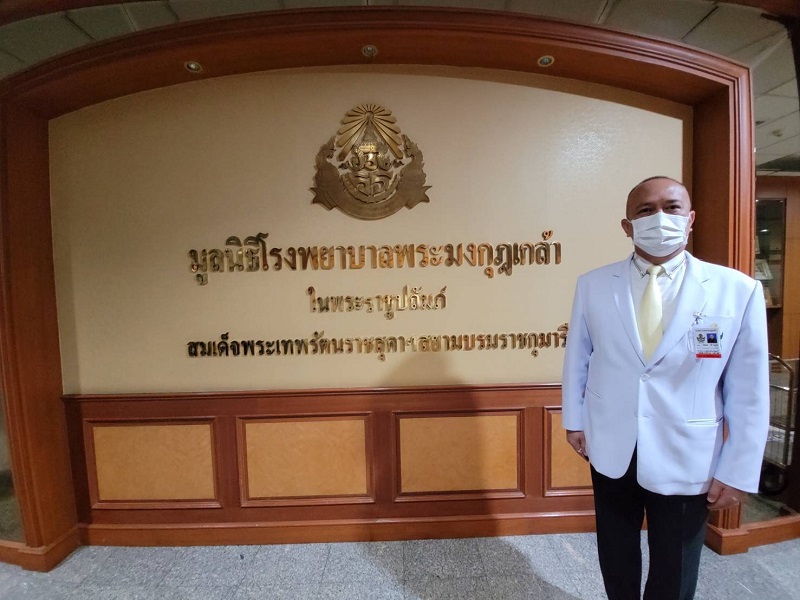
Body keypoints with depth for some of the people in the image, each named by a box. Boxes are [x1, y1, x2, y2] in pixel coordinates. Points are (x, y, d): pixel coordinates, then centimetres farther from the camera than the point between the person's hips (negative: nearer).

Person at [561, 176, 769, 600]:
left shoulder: (738, 291, -10)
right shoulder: (592, 285, -7)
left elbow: (748, 391, -6)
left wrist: (738, 471, -4)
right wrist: (574, 420, 6)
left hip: (686, 460, 0)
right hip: (610, 450, 1)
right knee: (616, 558, 24)